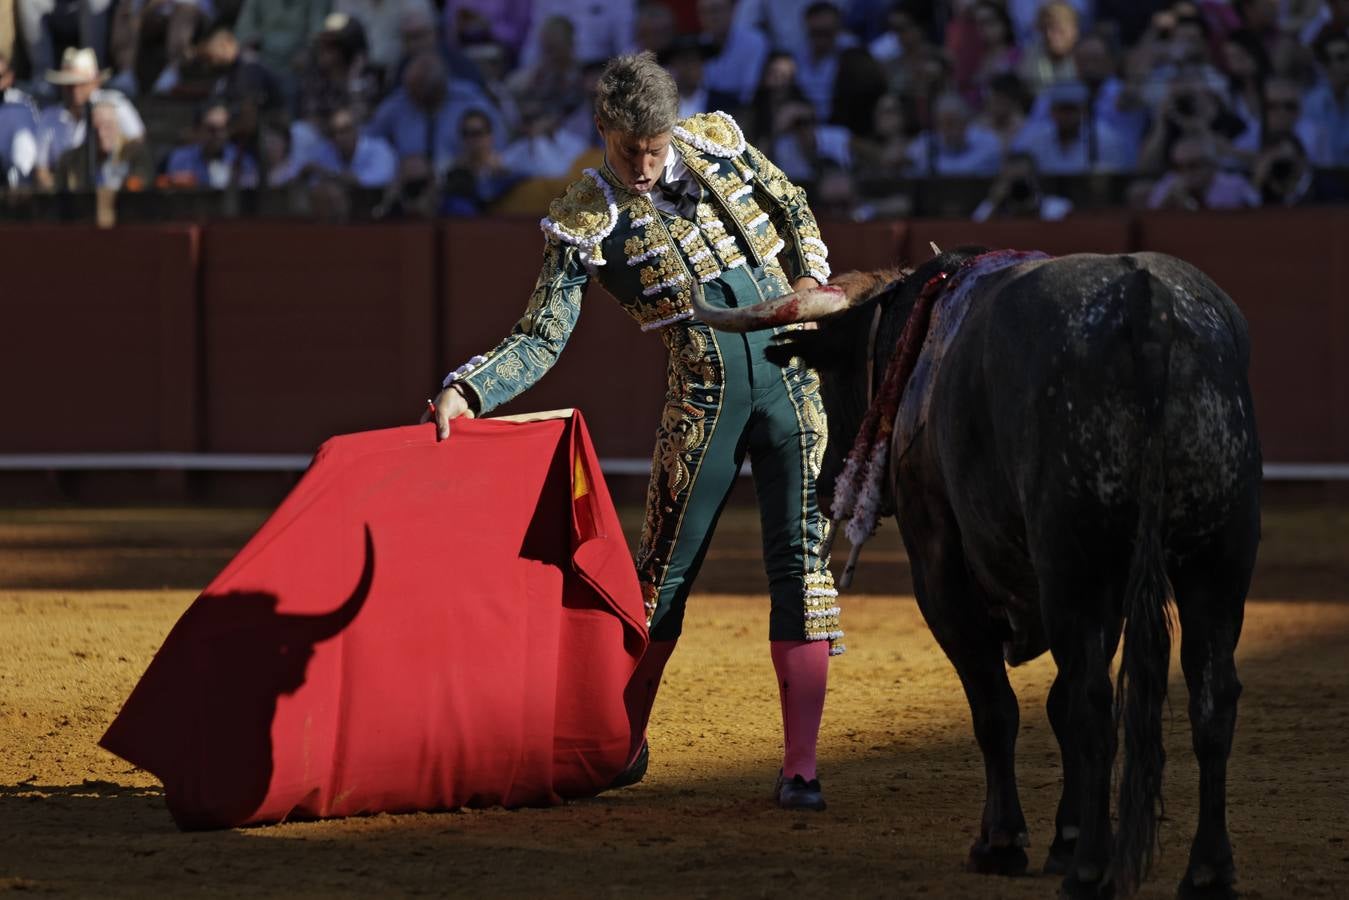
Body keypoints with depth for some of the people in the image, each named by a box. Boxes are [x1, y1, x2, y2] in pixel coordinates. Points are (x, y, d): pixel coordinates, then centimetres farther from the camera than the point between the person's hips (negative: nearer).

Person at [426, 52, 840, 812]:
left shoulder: (719, 143, 1)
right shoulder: (587, 223, -7)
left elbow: (795, 208, 18)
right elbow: (541, 342, -10)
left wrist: (810, 276, 2)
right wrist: (467, 390, -25)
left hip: (793, 383, 2)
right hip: (703, 405, -1)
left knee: (802, 563, -4)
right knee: (665, 570, 4)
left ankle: (801, 769, -2)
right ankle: (623, 743, 24)